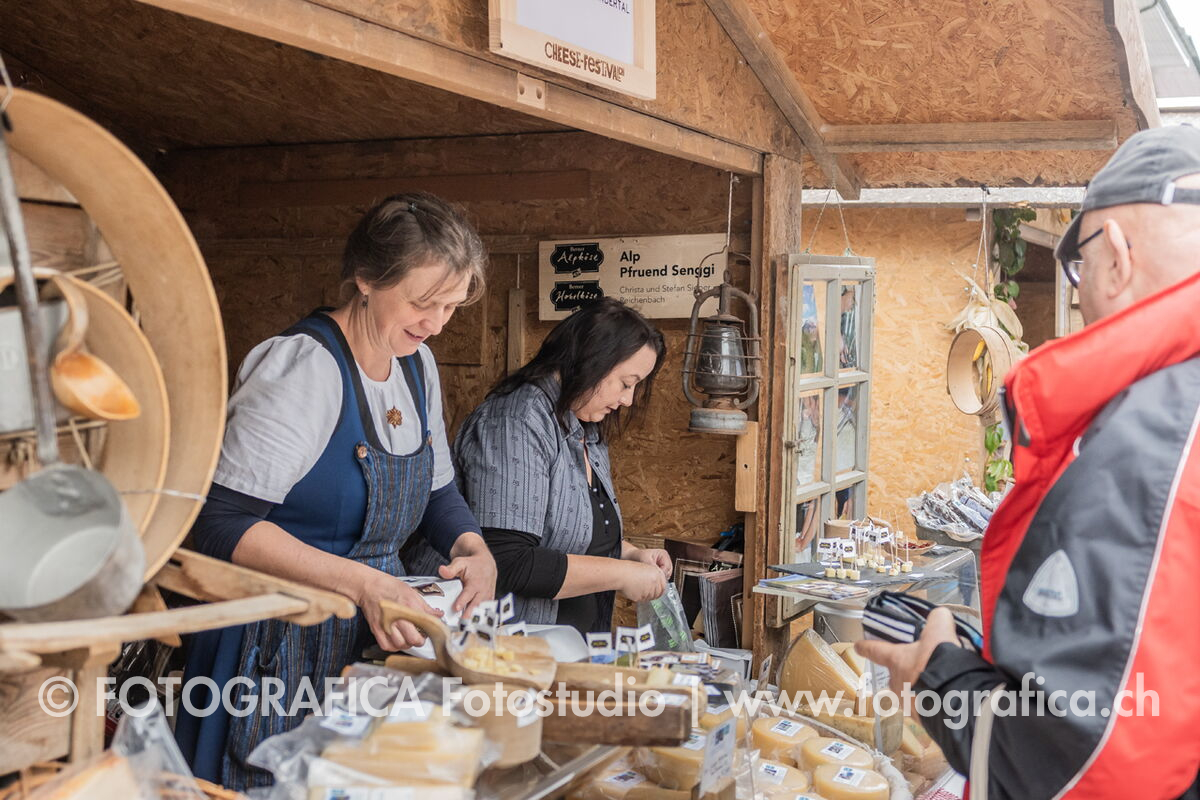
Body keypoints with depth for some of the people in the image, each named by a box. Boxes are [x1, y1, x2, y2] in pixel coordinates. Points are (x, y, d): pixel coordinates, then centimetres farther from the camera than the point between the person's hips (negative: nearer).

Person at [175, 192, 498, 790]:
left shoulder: (417, 363, 5)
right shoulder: (305, 365, -20)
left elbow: (437, 493, 16)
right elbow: (222, 523, -25)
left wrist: (474, 550, -5)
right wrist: (363, 584, -31)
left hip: (371, 641, 8)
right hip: (280, 646, -7)